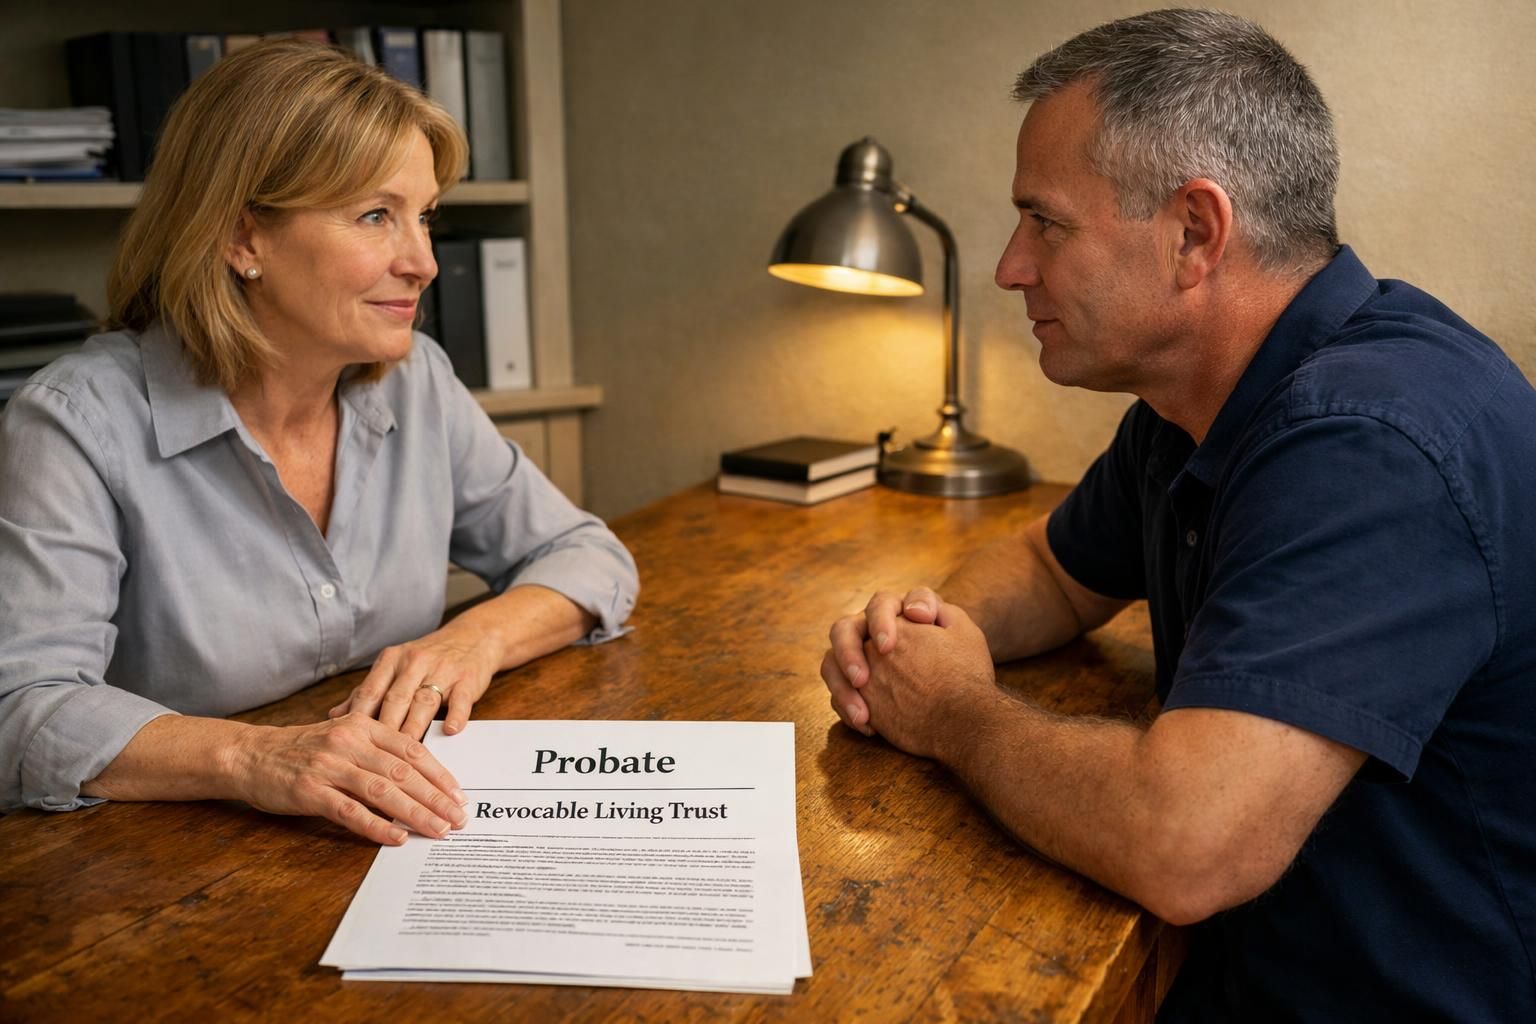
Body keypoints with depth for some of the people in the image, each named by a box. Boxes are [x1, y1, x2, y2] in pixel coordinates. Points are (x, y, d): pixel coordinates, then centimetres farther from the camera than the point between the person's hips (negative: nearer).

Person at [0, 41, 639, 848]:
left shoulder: (416, 382, 2)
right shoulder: (79, 425, -12)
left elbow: (588, 556, 6)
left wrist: (478, 636, -13)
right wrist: (252, 759, -35)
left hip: (400, 848, 2)